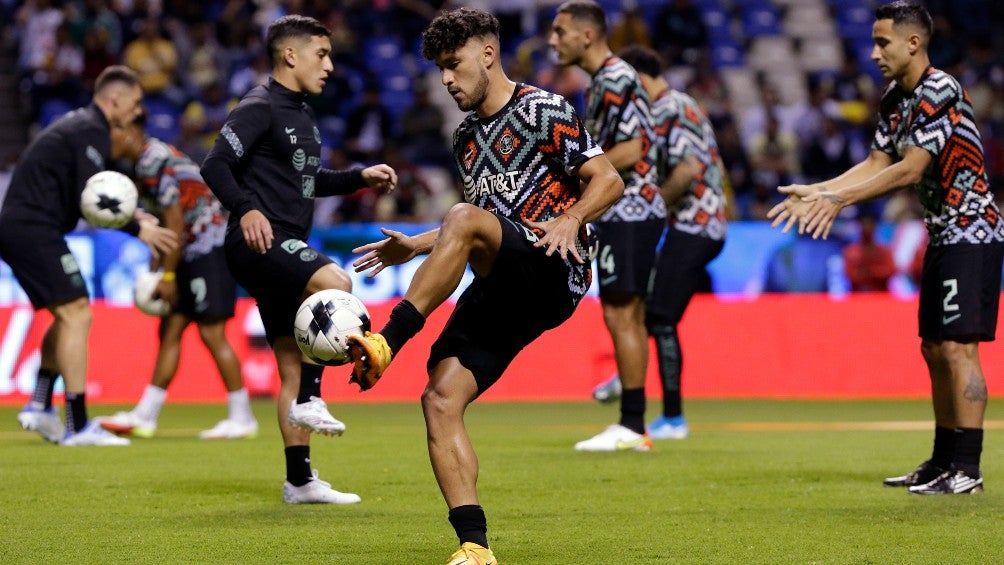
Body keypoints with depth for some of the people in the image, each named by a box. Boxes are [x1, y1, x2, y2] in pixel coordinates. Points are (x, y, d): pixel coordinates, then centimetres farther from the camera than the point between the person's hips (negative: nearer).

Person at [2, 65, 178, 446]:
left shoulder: (79, 125, 21)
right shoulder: (92, 132, -11)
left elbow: (82, 195, 20)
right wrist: (137, 229, -10)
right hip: (35, 230, -10)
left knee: (68, 315, 19)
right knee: (76, 314, -10)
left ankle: (40, 407, 18)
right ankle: (78, 426, -11)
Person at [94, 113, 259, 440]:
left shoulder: (154, 162, -17)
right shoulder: (144, 162, 12)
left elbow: (175, 223, -19)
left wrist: (168, 276, -15)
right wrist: (155, 271, 15)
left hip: (210, 246, -10)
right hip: (195, 251, 10)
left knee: (211, 332, -8)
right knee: (170, 330, 8)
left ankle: (242, 418, -3)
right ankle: (144, 417, 10)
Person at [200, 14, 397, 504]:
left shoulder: (302, 115, 20)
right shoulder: (259, 107, -8)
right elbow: (215, 165, -17)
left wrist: (360, 178, 20)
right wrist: (246, 209, -31)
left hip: (286, 249, 10)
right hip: (257, 243, -10)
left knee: (292, 366, 9)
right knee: (335, 283, -32)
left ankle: (299, 480, 13)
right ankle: (309, 400, -26)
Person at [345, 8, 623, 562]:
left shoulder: (542, 111, 0)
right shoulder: (465, 139, 22)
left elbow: (608, 180, -6)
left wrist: (570, 219, -23)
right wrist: (415, 247, 22)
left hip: (553, 274, -7)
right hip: (502, 289, 7)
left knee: (463, 218, -34)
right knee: (440, 399, -12)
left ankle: (386, 343, -38)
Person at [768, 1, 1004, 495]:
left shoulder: (940, 92, -19)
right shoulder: (895, 99, 10)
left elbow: (910, 170, -25)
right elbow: (878, 163, 10)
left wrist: (839, 199, -27)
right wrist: (816, 192, -1)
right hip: (943, 233, 10)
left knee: (957, 347, -13)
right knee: (934, 349, 10)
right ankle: (943, 462, 16)